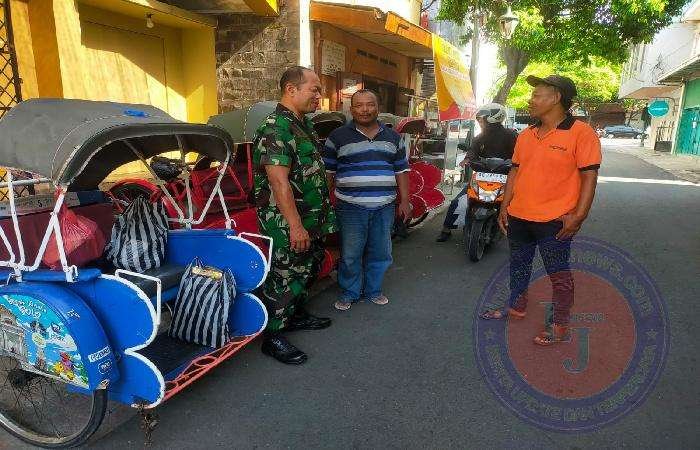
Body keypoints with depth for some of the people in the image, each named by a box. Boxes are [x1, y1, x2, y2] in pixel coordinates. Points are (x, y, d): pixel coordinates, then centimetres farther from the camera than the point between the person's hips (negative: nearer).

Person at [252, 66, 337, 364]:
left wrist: (321, 217, 19)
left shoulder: (305, 125, 13)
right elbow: (279, 181, -25)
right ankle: (273, 337, 13)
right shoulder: (276, 128, -19)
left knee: (307, 269, 21)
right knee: (284, 276, -1)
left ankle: (296, 315, 39)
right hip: (286, 222, -10)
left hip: (311, 220, 10)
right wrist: (295, 226, -26)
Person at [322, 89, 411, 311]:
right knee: (350, 254, 2)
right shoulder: (338, 137, 2)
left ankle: (373, 290, 28)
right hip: (351, 208, -3)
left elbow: (401, 170, 14)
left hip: (384, 208, 3)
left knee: (380, 253, 11)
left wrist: (404, 201, 8)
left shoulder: (393, 137, 12)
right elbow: (327, 172, 3)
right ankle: (349, 293, 20)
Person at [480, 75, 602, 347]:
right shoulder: (525, 136, 9)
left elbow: (589, 176, -12)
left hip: (555, 221, -7)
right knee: (518, 266, 21)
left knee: (559, 275, 6)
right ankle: (516, 307, 40)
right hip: (518, 217, 7)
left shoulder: (581, 133, -10)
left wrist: (578, 215, -17)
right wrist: (505, 206, 10)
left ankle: (560, 325, 20)